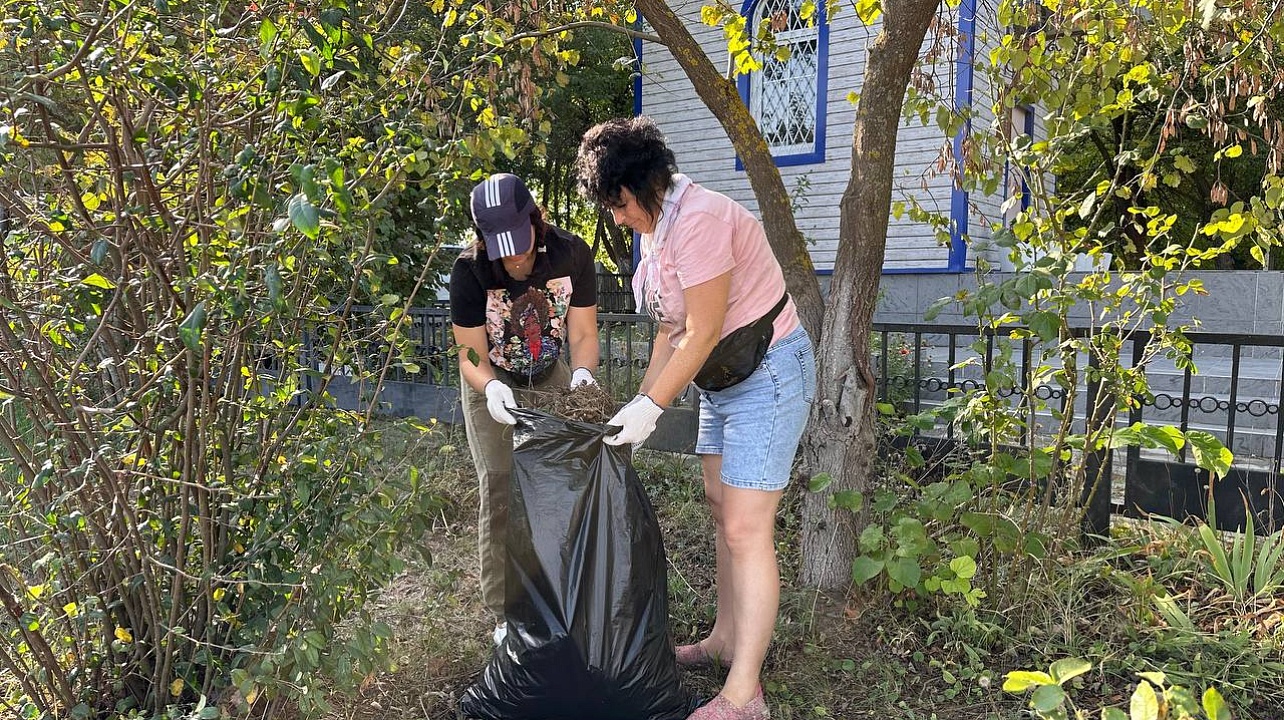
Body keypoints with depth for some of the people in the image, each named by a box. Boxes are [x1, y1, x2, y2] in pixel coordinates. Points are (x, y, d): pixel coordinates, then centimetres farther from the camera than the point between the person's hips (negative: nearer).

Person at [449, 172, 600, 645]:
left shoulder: (571, 254, -20)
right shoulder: (470, 270, -24)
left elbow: (583, 334, -14)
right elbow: (471, 355, -20)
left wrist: (582, 375, -34)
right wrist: (492, 389, -41)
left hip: (551, 379, 2)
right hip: (492, 385, -2)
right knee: (500, 491, -6)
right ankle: (505, 613, 6)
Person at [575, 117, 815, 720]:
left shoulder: (697, 220, -24)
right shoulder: (657, 228, 7)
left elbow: (702, 334, -23)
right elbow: (671, 330, 9)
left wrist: (652, 407, -16)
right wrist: (639, 403, 5)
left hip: (768, 375, -10)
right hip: (723, 378, 10)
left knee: (746, 530, -10)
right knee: (721, 509, 16)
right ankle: (726, 639, 31)